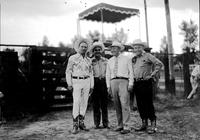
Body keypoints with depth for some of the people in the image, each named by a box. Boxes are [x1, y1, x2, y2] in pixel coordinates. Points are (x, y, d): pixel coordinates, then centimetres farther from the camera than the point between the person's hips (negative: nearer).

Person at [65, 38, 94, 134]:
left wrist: (91, 86, 8)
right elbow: (68, 72, 0)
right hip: (76, 82, -4)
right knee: (76, 103, -11)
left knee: (84, 103, 4)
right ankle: (75, 125, -6)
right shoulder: (72, 58, 1)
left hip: (86, 82, 4)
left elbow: (91, 73, 14)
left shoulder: (88, 60, 12)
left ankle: (81, 123, 14)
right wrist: (69, 84, -9)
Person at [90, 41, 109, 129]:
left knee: (104, 103, 4)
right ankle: (97, 123, 10)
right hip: (95, 82, -1)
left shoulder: (105, 61, 11)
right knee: (95, 104, 2)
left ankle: (105, 123, 11)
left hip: (103, 82, 1)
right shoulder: (91, 61, 6)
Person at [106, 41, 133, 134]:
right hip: (113, 82, 4)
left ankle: (126, 127, -10)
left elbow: (130, 72, 4)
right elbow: (108, 74, 17)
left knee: (124, 104, -11)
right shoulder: (110, 61, 17)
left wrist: (130, 84, -6)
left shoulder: (127, 59, 8)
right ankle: (120, 125, 12)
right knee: (117, 105, 4)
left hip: (123, 82, -4)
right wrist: (108, 86, 9)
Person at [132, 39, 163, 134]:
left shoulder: (148, 56, -3)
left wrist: (152, 75, -12)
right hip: (136, 83, 7)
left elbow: (159, 64, -11)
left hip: (146, 83, -7)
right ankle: (144, 124, 20)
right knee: (140, 105, 9)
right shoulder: (134, 59, 16)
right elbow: (132, 70, 29)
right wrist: (133, 78, 13)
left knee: (148, 104, -5)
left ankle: (153, 125, 3)